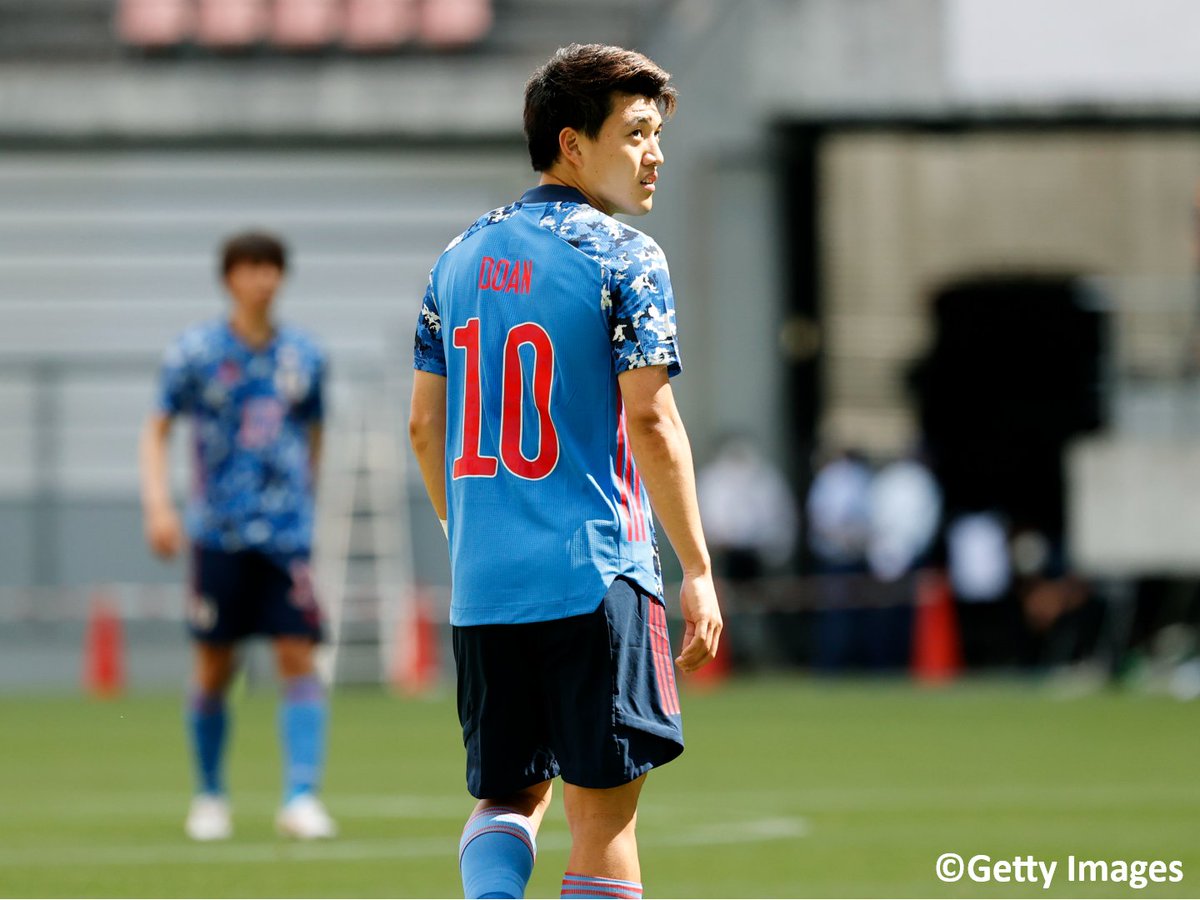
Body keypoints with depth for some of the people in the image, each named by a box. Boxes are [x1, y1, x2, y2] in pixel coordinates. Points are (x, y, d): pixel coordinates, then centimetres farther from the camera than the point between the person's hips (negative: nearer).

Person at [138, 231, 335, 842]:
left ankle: (301, 799, -14)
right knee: (214, 671, 4)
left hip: (286, 535, 1)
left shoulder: (303, 356, 6)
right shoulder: (195, 352, -1)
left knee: (298, 659, -11)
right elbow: (157, 430, 4)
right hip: (218, 533, -1)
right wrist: (157, 504, -9)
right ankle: (209, 798, 20)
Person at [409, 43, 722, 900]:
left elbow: (425, 426, 16)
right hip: (595, 574, -6)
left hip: (481, 582, 6)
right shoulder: (623, 258, -7)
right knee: (603, 808, 0)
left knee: (509, 794, 16)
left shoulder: (461, 256, 13)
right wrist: (698, 570, -7)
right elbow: (649, 419, -12)